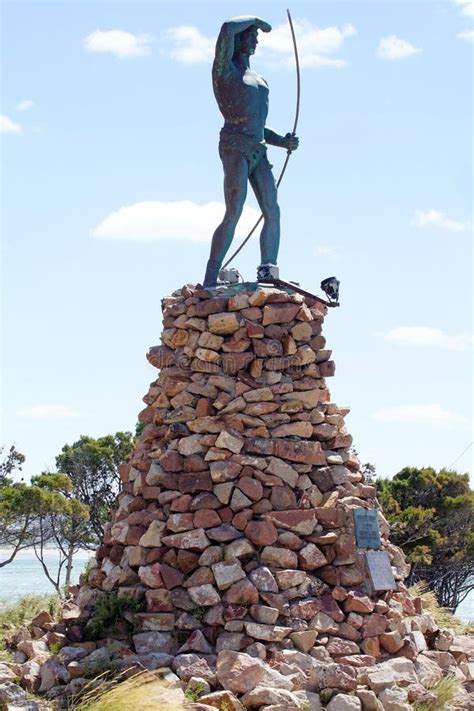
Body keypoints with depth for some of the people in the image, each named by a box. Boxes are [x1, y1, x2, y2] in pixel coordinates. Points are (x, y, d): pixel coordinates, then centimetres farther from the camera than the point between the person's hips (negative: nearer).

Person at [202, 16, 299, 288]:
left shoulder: (259, 81, 26)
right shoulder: (224, 70, 4)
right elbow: (228, 29, -14)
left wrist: (284, 141, 11)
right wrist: (255, 20, 4)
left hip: (259, 153, 8)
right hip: (235, 148, -8)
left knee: (273, 213, -4)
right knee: (234, 214, -18)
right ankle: (210, 280, -17)